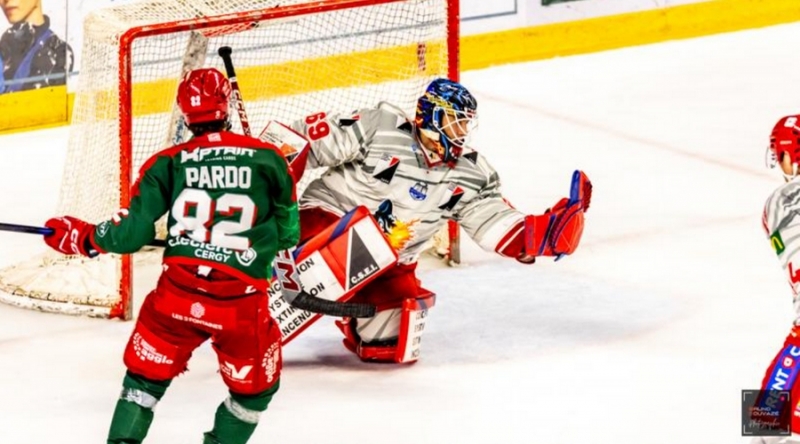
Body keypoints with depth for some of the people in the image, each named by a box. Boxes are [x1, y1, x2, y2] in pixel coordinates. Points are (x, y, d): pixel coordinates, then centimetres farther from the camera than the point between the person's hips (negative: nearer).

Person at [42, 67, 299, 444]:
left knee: (145, 377, 21)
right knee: (255, 385, 23)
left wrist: (79, 237, 16)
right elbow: (288, 234, 11)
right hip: (242, 304, -1)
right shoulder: (267, 159, 2)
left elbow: (131, 233, -2)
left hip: (177, 296, 1)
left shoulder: (168, 163, 2)